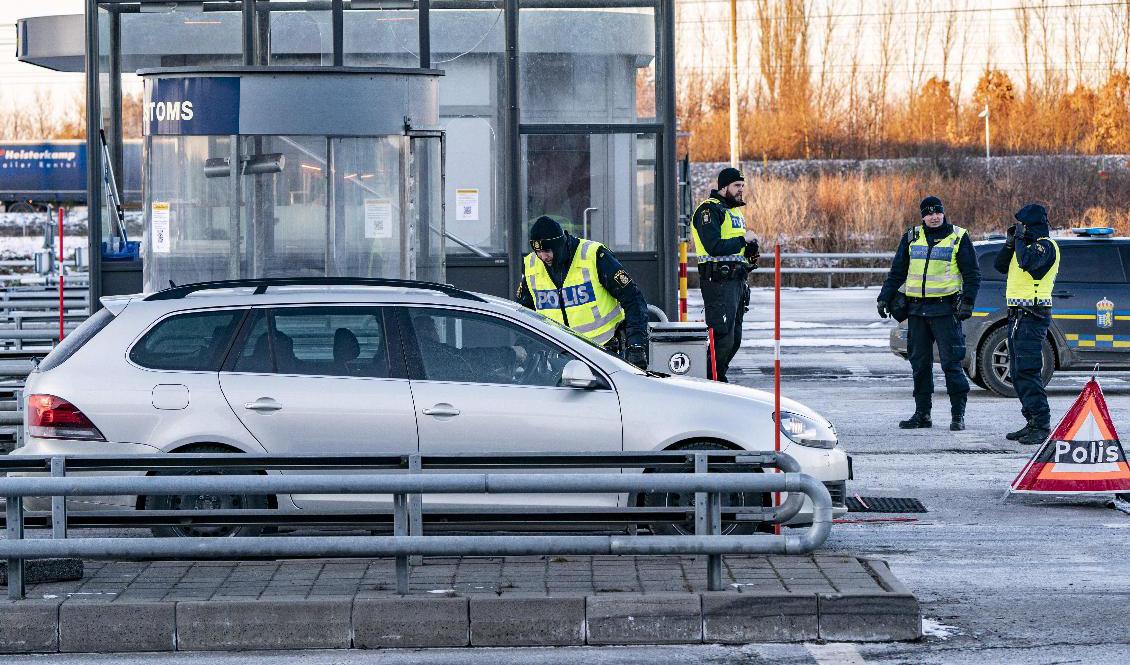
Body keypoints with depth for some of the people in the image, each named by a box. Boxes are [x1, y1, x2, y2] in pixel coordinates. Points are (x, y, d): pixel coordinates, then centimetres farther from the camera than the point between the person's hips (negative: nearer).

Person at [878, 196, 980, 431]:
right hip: (916, 310, 4)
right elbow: (897, 272, 18)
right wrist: (885, 297, 9)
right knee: (919, 364, 7)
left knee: (951, 363, -6)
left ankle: (958, 415, -1)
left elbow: (972, 273, 1)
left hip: (945, 309, -4)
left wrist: (967, 301, -11)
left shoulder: (958, 238, 1)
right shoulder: (911, 237, 12)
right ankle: (922, 413, 13)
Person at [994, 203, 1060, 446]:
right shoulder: (1027, 244, 19)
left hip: (1032, 316, -10)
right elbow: (1000, 266, 17)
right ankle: (1033, 423, 17)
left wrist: (1020, 239, -14)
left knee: (1028, 372, -15)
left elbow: (1028, 261, -29)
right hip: (1017, 315, 10)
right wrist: (1010, 242, 4)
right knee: (1018, 373, 12)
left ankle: (1042, 427, -16)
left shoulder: (1045, 245, -9)